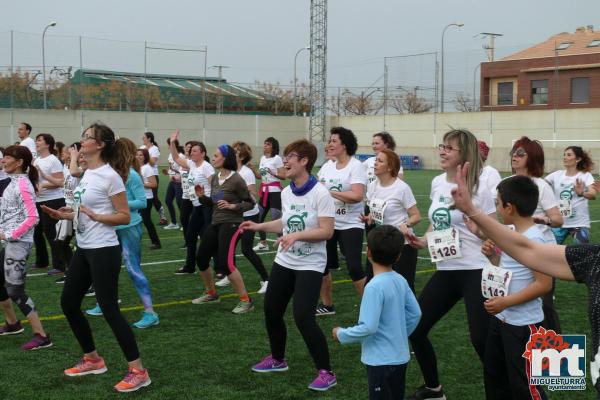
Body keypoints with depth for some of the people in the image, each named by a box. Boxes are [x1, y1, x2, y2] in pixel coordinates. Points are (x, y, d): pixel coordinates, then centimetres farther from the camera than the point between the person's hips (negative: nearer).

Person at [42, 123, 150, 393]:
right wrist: (64, 215, 7)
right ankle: (93, 360, 30)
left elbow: (125, 217, -16)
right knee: (68, 303, 15)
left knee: (109, 309, -8)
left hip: (103, 251, -10)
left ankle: (138, 372, 0)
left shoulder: (109, 176, -16)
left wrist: (95, 216, -25)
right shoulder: (88, 173, 10)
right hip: (84, 249, 10)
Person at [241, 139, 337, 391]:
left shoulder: (320, 193, -17)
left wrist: (297, 235, -30)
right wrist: (259, 226, 11)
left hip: (310, 266, -7)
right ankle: (277, 359, 37)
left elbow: (327, 231, -21)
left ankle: (326, 373, -2)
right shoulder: (286, 192, 4)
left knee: (303, 318, -16)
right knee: (271, 312, 14)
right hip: (284, 262, 8)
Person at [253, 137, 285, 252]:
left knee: (276, 219, -10)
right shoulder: (263, 158, 13)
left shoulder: (277, 158, -9)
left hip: (274, 191, -8)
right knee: (258, 217, 10)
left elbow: (283, 175, -13)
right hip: (264, 191, 8)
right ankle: (263, 243, 21)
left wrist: (273, 172, -28)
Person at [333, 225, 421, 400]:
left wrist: (341, 334, -10)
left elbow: (368, 327, -24)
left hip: (381, 360, -8)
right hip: (400, 357, 8)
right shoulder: (401, 280, 1)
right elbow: (415, 314, 8)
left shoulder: (374, 286, -22)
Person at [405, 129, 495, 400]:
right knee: (415, 329, 7)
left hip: (474, 272, -7)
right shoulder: (437, 183, 7)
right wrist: (422, 241, 6)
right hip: (445, 272, 7)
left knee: (481, 339, -13)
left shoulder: (478, 189, -12)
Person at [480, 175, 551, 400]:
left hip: (522, 324, -10)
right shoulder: (512, 232, 6)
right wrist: (492, 256, 0)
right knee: (494, 376, 21)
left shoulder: (533, 239, -22)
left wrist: (506, 302, -26)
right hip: (501, 319, 10)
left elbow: (544, 283, -24)